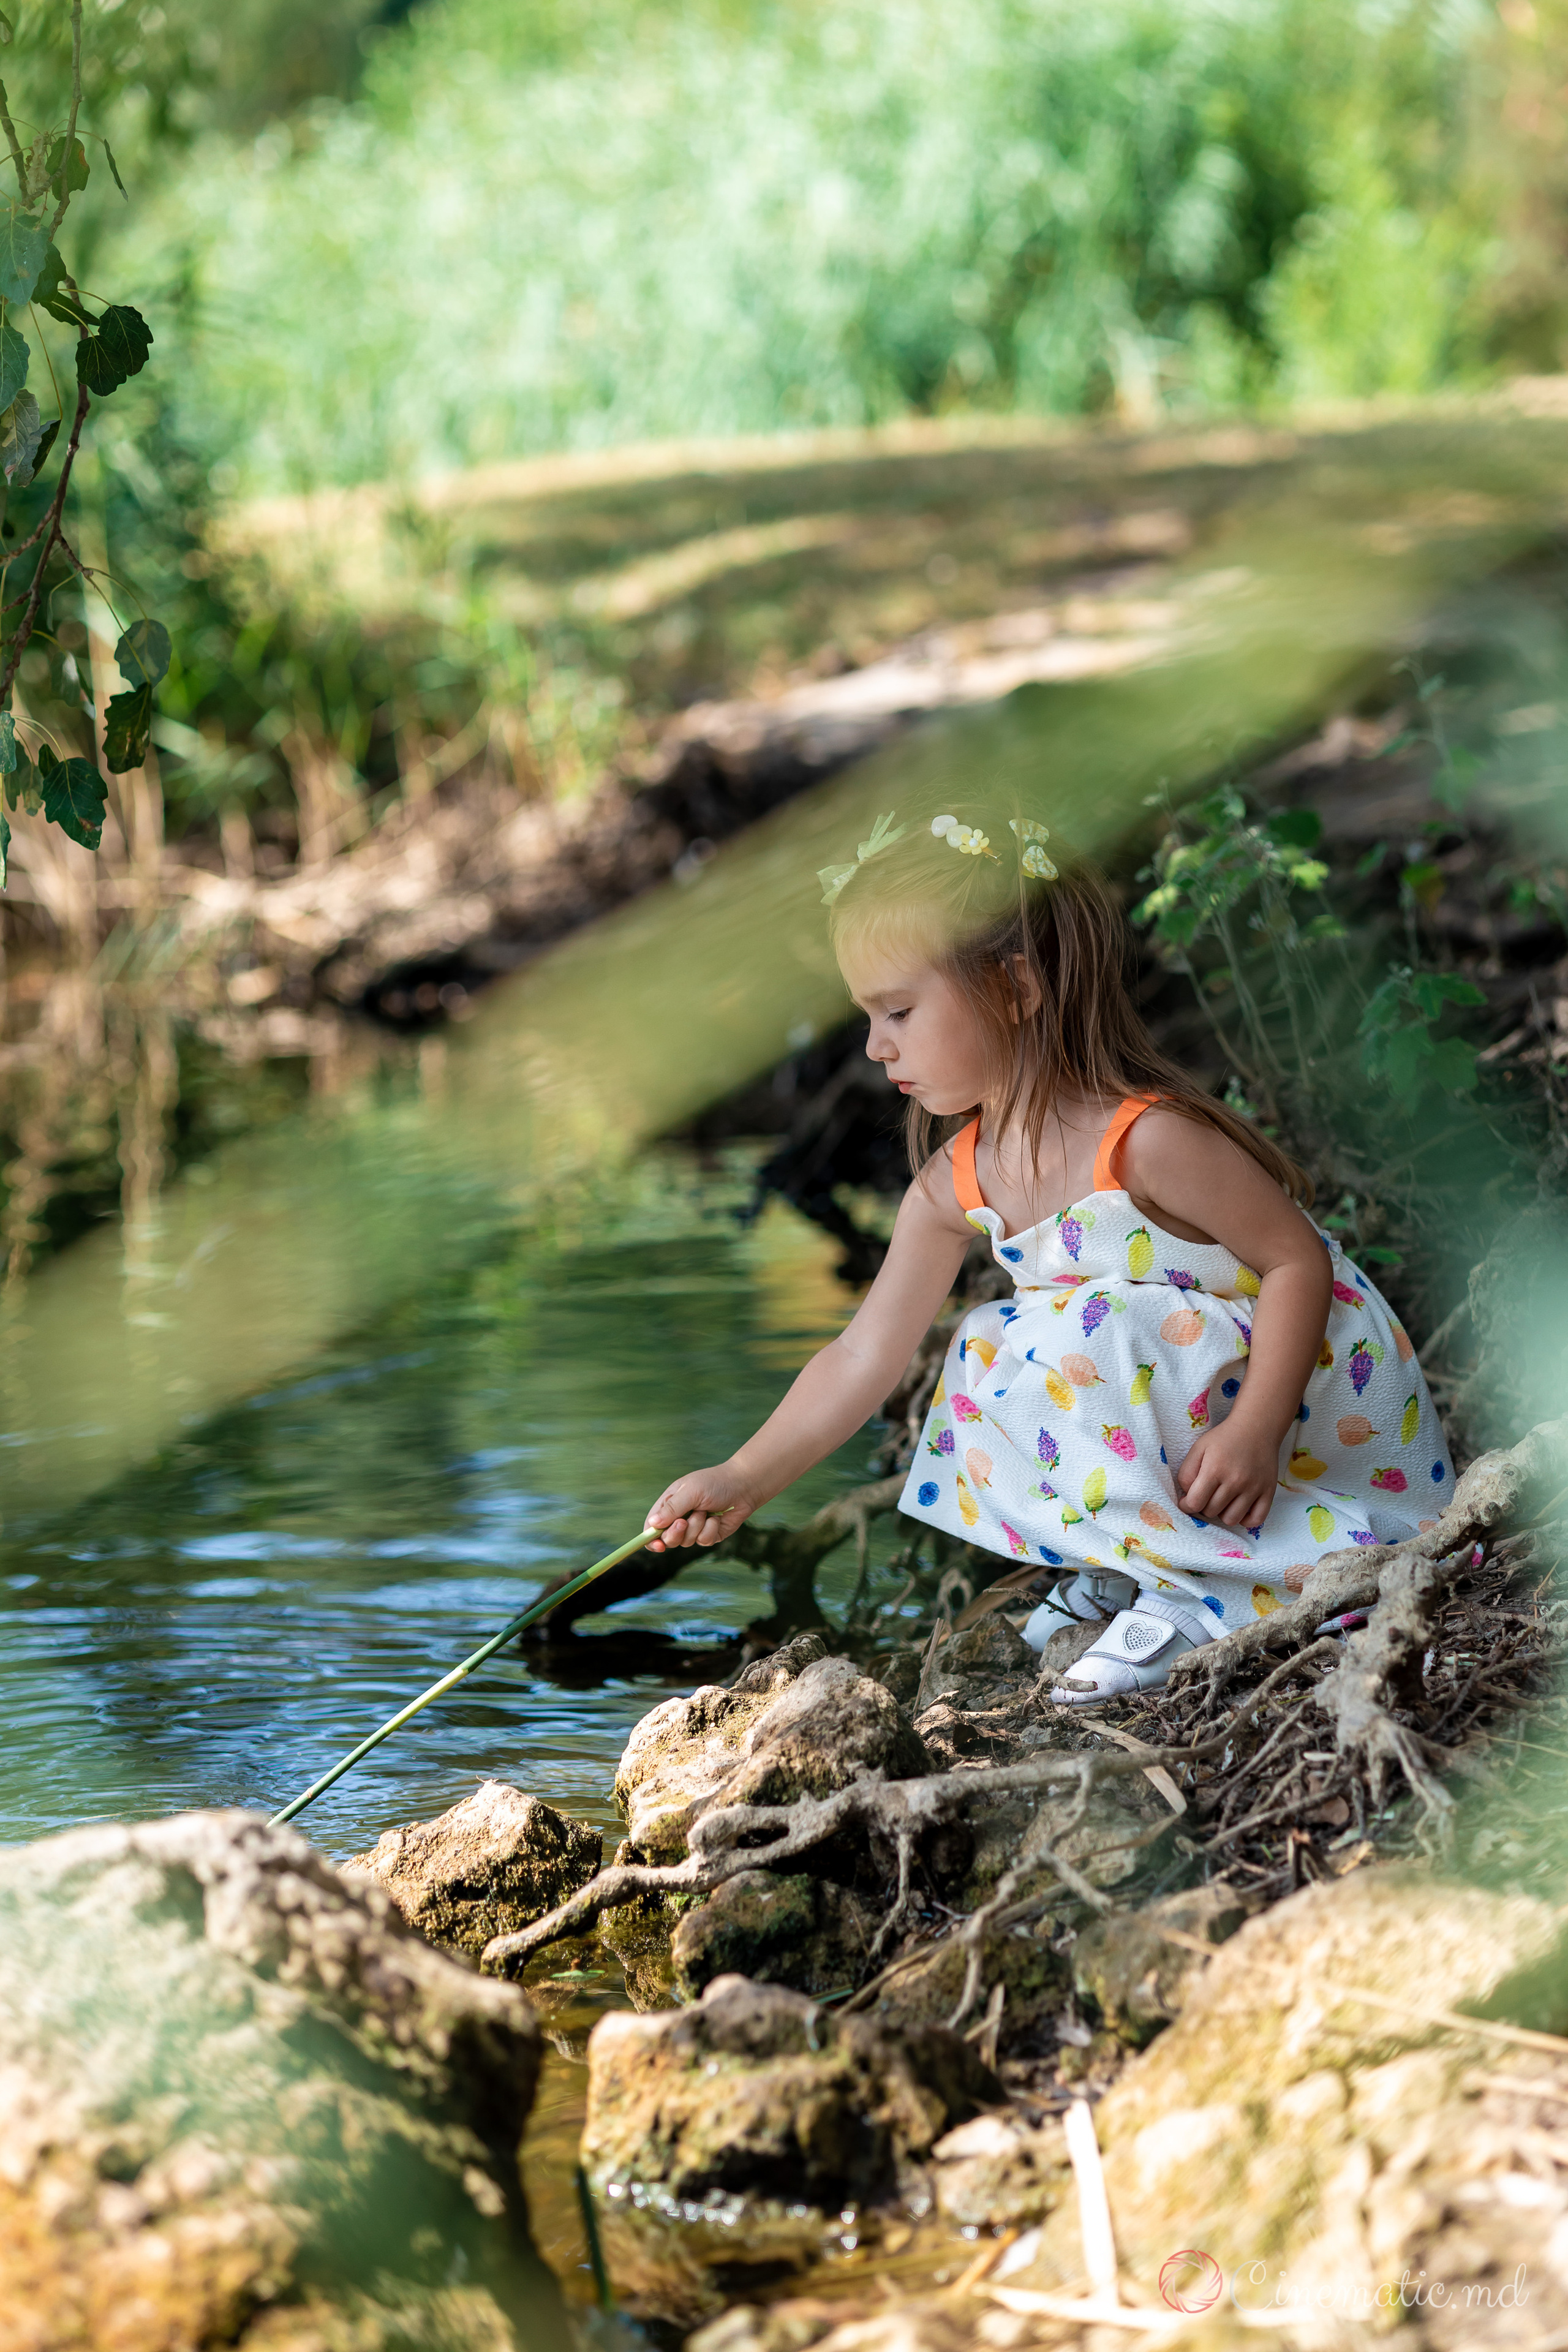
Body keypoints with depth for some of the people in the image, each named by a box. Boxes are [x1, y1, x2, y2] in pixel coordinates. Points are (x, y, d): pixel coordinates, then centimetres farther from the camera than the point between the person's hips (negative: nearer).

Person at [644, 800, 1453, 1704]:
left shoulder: (1146, 1140, -26)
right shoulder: (955, 1187, -2)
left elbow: (1299, 1261, -21)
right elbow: (867, 1355, 3)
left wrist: (1253, 1431, -32)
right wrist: (743, 1482, -1)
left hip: (1313, 1385, -9)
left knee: (1079, 1348, -28)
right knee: (985, 1352, 4)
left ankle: (1197, 1588, -20)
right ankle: (1121, 1567, 0)